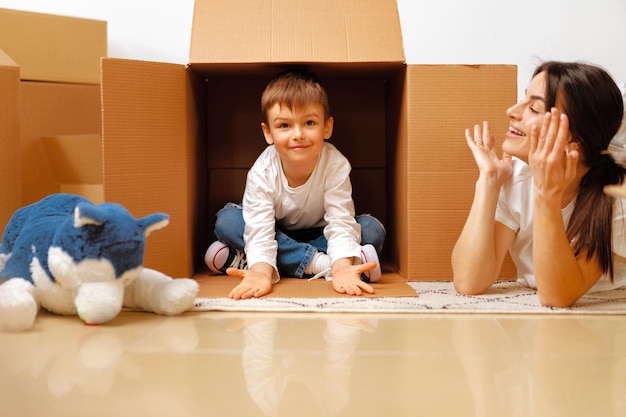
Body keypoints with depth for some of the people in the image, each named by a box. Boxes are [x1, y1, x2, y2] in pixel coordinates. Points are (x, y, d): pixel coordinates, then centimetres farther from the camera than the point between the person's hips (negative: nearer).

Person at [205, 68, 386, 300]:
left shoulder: (336, 165, -27)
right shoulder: (262, 172, -26)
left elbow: (341, 223, -32)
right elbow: (259, 229, -33)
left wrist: (342, 270, -50)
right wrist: (260, 272, -53)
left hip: (320, 234, 0)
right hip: (278, 234, 1)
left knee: (373, 230, -25)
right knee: (227, 220, -27)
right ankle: (319, 263, -31)